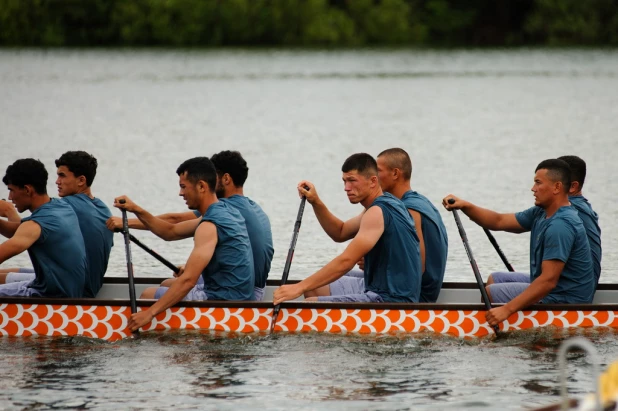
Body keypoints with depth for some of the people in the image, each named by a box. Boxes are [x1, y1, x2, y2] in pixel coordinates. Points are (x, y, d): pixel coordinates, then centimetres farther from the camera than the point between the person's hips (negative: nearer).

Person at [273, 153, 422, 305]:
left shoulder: (377, 212, -19)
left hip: (391, 299, -11)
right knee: (316, 289, 21)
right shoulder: (387, 203, 12)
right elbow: (341, 233, 21)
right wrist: (316, 203, 6)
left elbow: (345, 261, -26)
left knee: (311, 305, -20)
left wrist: (300, 287, -26)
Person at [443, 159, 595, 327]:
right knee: (494, 279, 23)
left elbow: (548, 280, -33)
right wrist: (465, 206, -7)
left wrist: (507, 309, -35)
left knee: (491, 292, -4)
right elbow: (499, 222, 10)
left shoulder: (561, 225, -28)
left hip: (563, 299, -10)